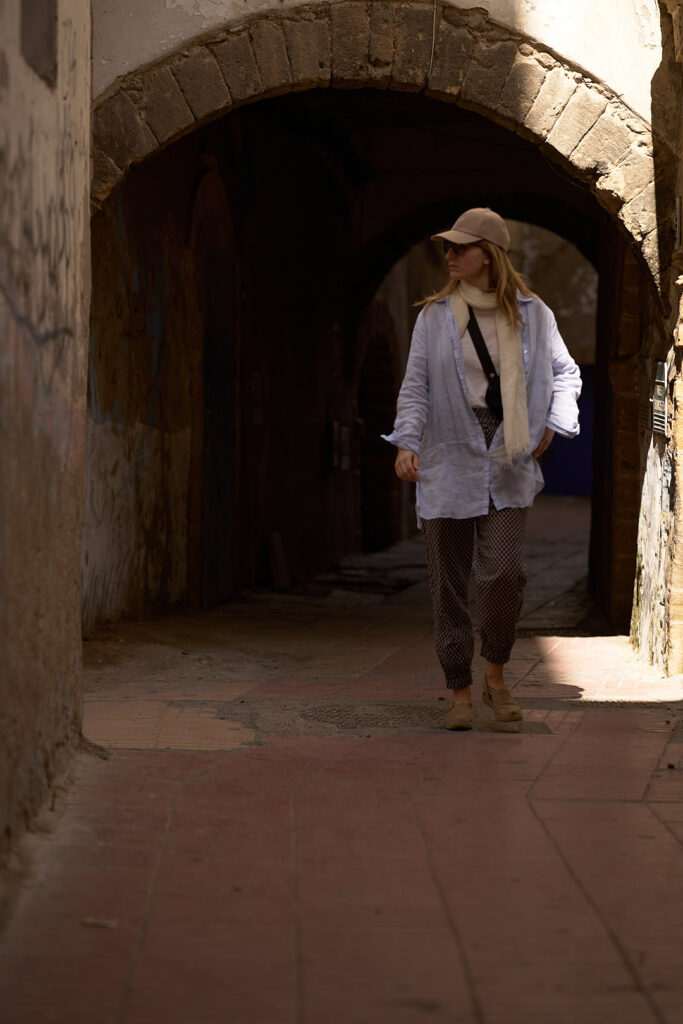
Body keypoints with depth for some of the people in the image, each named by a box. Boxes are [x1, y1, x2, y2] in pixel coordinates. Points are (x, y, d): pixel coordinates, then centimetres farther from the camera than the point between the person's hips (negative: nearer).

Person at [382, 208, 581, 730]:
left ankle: (496, 676, 8)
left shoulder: (532, 314, 6)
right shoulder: (435, 316, 4)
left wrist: (553, 425, 8)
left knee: (505, 573, -14)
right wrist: (407, 442, -12)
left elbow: (566, 373, 20)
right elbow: (415, 386, 2)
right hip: (448, 463, 1)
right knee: (450, 583, 2)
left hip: (508, 468, 0)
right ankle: (460, 692, 12)